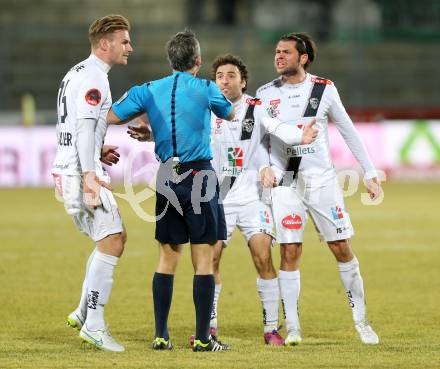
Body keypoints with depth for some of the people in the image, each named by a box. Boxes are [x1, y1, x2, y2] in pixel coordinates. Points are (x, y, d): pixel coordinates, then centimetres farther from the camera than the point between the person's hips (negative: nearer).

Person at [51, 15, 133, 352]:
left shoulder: (77, 73, 19)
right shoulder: (93, 77, -13)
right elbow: (84, 127, -23)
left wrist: (99, 151, 17)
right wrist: (89, 175, -29)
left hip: (68, 169, 11)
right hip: (80, 171, -11)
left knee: (115, 238, 16)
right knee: (111, 241, -12)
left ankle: (84, 312, 16)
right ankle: (94, 325, -14)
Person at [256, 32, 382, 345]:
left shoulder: (324, 89, 0)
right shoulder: (266, 94, 3)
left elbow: (349, 131, 7)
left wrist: (370, 173, 6)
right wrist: (265, 167, -12)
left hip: (322, 179, 0)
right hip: (286, 182, 0)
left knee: (342, 248, 1)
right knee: (290, 253, -5)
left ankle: (361, 320, 12)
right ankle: (292, 327, 1)